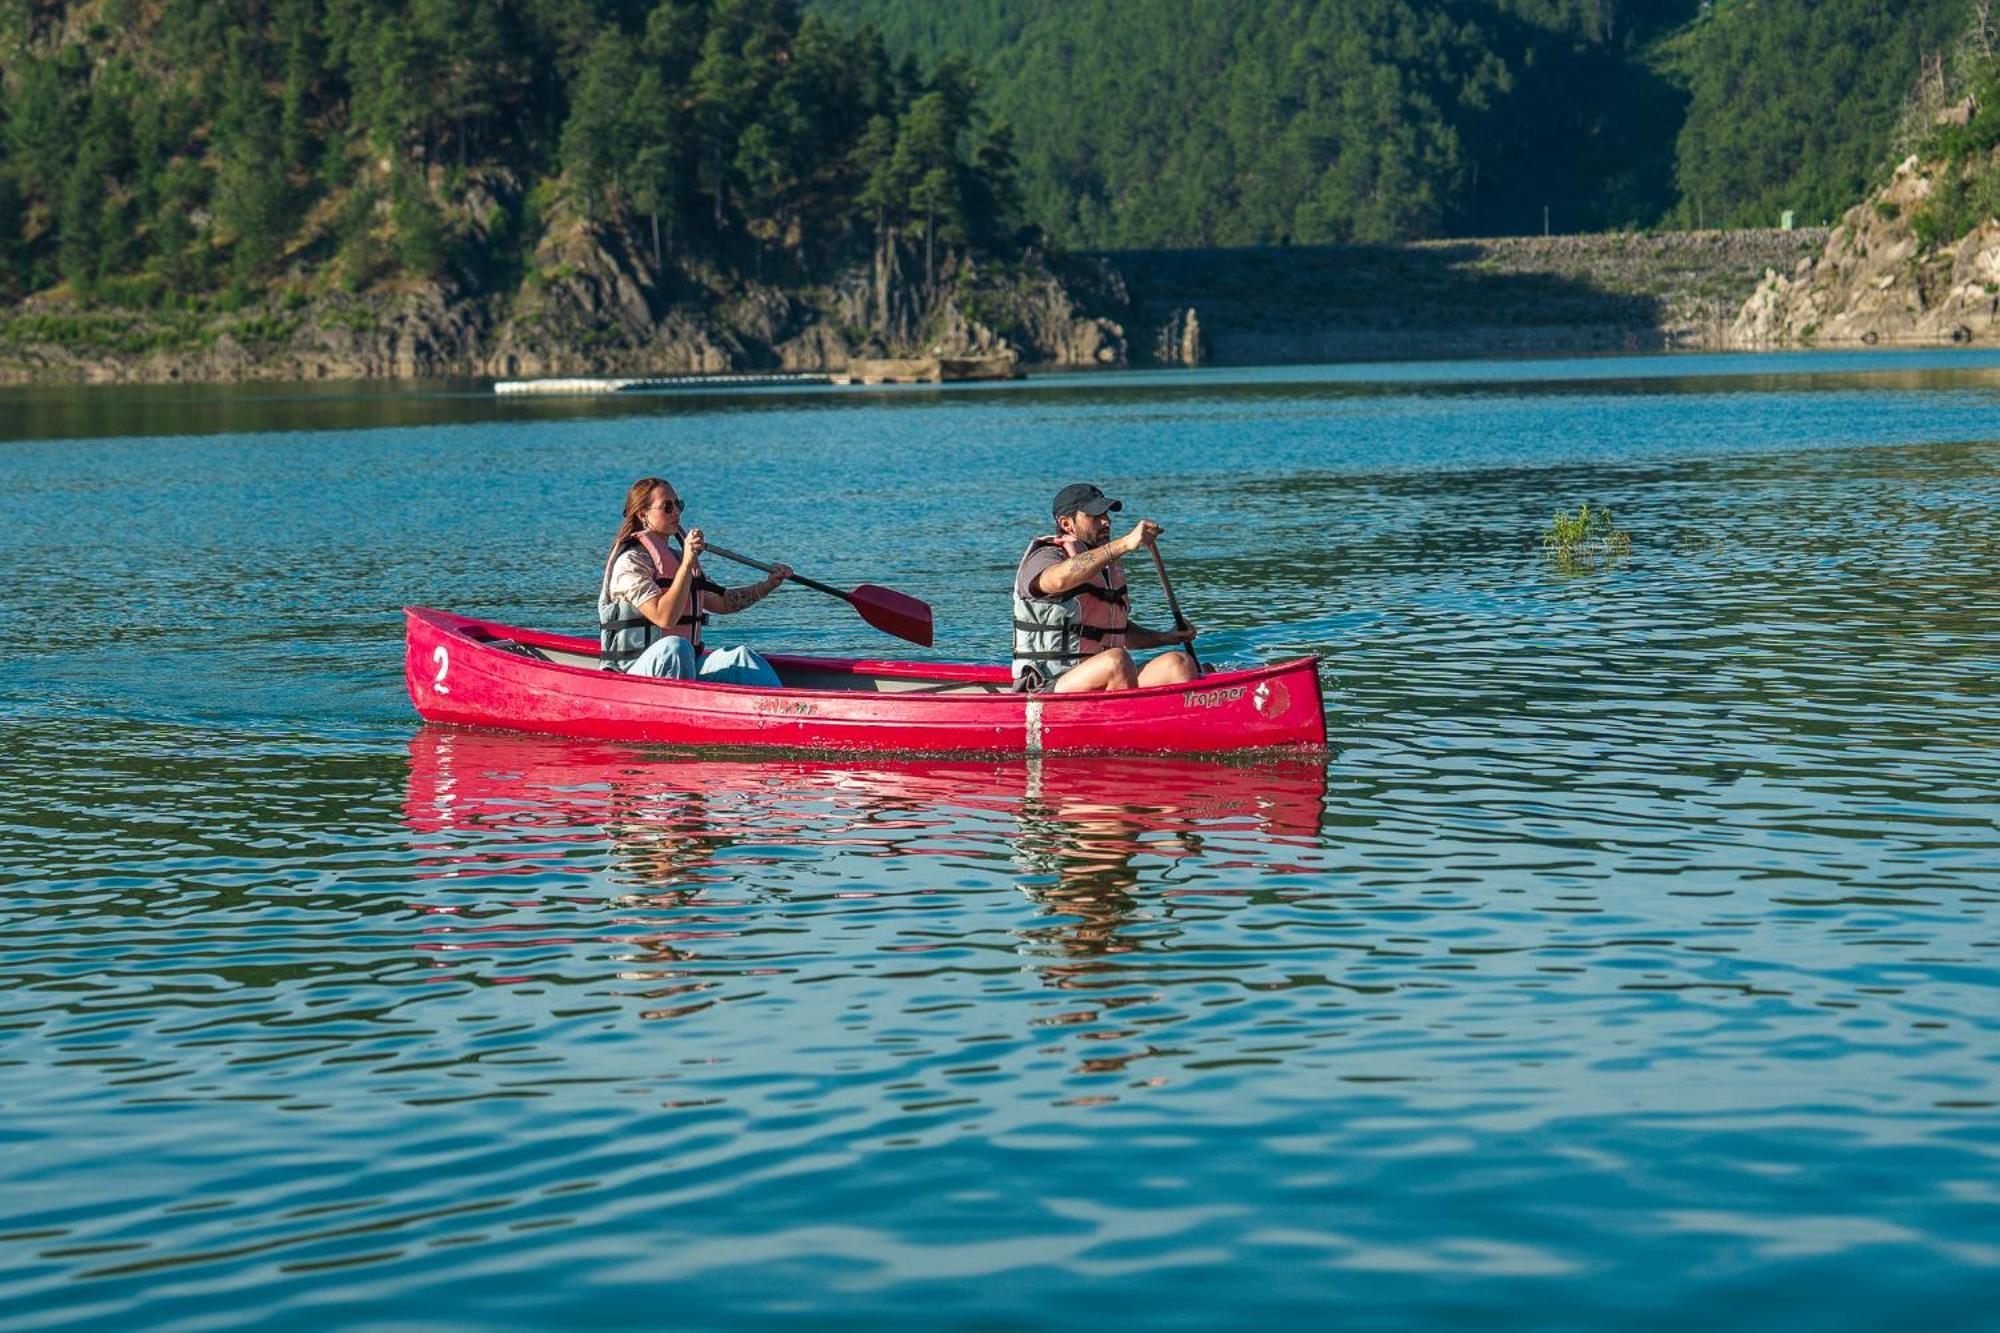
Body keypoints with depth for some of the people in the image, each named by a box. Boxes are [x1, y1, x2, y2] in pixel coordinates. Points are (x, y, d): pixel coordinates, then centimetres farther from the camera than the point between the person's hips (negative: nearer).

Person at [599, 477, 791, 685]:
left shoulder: (675, 559, 18)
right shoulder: (631, 561, -9)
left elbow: (722, 603, 26)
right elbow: (664, 618, -23)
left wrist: (769, 584, 16)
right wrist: (687, 565, -26)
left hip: (684, 670, 8)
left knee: (740, 657, -17)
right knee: (674, 646, -38)